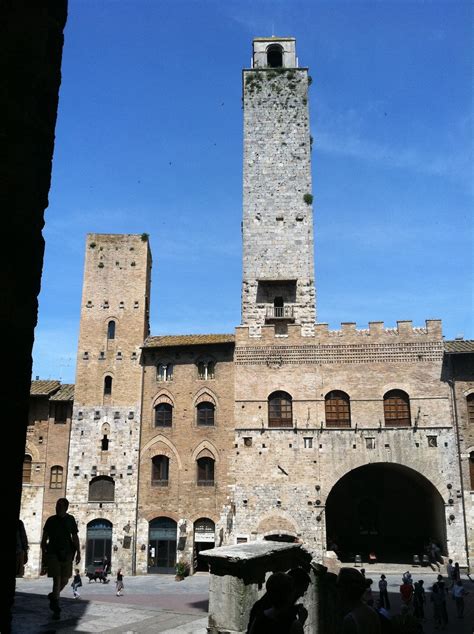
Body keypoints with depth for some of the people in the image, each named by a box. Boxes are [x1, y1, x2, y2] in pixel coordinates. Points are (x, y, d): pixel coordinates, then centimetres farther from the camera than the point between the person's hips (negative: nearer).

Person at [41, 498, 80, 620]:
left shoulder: (70, 520, 6)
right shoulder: (51, 520, 4)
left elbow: (75, 537, 10)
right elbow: (44, 539, 8)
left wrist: (78, 552, 4)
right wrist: (44, 554, 3)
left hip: (67, 554, 2)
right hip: (53, 553, -2)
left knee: (64, 580, 4)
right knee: (57, 579, -9)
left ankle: (53, 596, 33)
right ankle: (56, 609, -4)